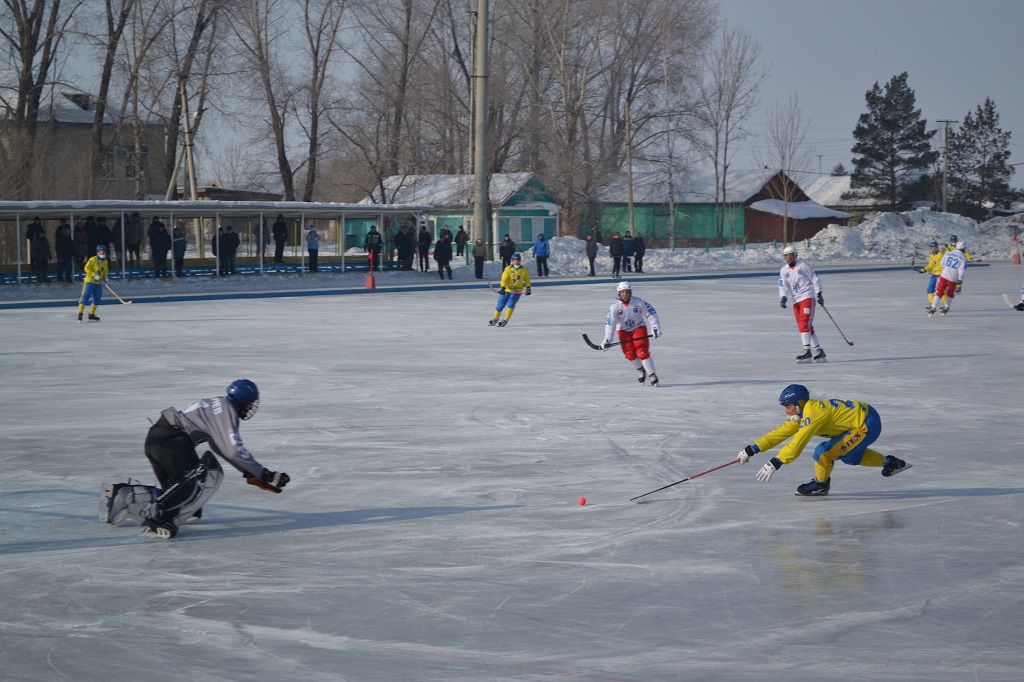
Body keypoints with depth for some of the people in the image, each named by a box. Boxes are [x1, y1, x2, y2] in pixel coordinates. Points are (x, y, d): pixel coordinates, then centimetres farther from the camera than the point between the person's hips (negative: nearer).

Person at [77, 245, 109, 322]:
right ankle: (80, 314, -9)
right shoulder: (93, 259, -11)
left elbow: (105, 271, 26)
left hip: (98, 282, 7)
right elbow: (87, 268, -14)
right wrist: (94, 275, -21)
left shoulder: (105, 261, 13)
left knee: (97, 298, 5)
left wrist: (105, 277, 7)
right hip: (90, 281, -7)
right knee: (86, 296, -11)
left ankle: (91, 315, 14)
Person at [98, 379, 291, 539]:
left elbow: (224, 449, 28)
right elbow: (233, 451, -14)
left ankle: (118, 494, 8)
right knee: (207, 476, -21)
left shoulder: (217, 406, 24)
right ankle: (158, 513, -35)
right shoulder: (226, 410, -6)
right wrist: (264, 474, -10)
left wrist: (250, 473, 22)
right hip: (170, 441, -10)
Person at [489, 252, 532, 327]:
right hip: (506, 290, 0)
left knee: (510, 304, -16)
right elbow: (504, 279, -20)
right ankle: (495, 318, 23)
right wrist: (502, 288, -31)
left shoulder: (524, 271, -2)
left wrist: (528, 288, 7)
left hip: (517, 291, 0)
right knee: (501, 304, 5)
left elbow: (527, 279, 13)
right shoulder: (508, 269, -11)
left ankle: (505, 320, -7)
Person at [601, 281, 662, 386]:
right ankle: (640, 370, 16)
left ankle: (652, 375, -8)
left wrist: (655, 327, -20)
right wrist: (607, 339, -28)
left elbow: (651, 314, -10)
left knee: (642, 352, -16)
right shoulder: (614, 307, -17)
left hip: (639, 327, -1)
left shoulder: (639, 303, -17)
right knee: (630, 353, -11)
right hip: (623, 330, 1)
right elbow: (609, 323, -20)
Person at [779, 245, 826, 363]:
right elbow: (783, 286, 5)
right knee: (803, 327, 3)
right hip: (796, 301, 6)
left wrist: (819, 293, -3)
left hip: (807, 297, -6)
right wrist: (783, 297, -13)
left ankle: (807, 351, -24)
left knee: (805, 324, -18)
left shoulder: (803, 266, 0)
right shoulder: (784, 271, 11)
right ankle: (819, 351, 9)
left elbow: (814, 279, 2)